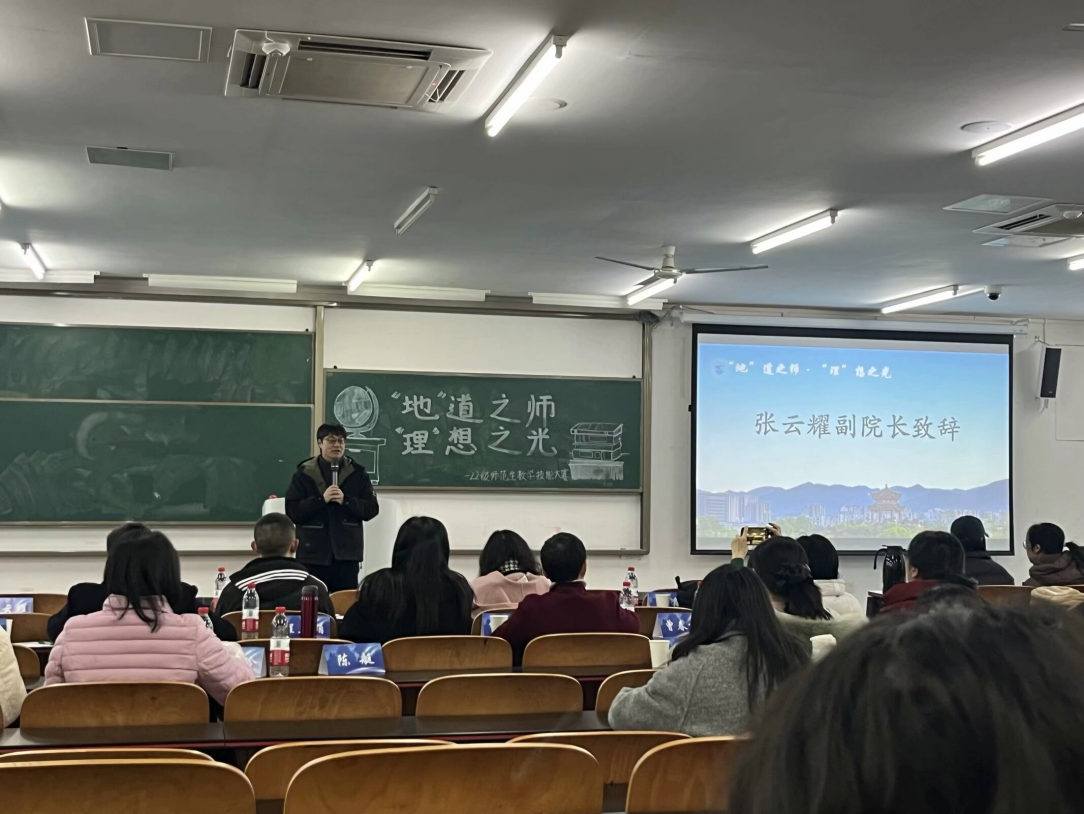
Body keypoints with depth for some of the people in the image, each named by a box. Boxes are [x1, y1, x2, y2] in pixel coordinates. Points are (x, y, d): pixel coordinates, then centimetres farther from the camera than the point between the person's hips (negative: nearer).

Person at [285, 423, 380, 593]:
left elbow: (372, 509, 1)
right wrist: (321, 499, -15)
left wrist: (345, 501, -13)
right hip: (313, 555, -1)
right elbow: (292, 512, -4)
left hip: (346, 555, 1)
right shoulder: (303, 473, 3)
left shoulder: (358, 473, 7)